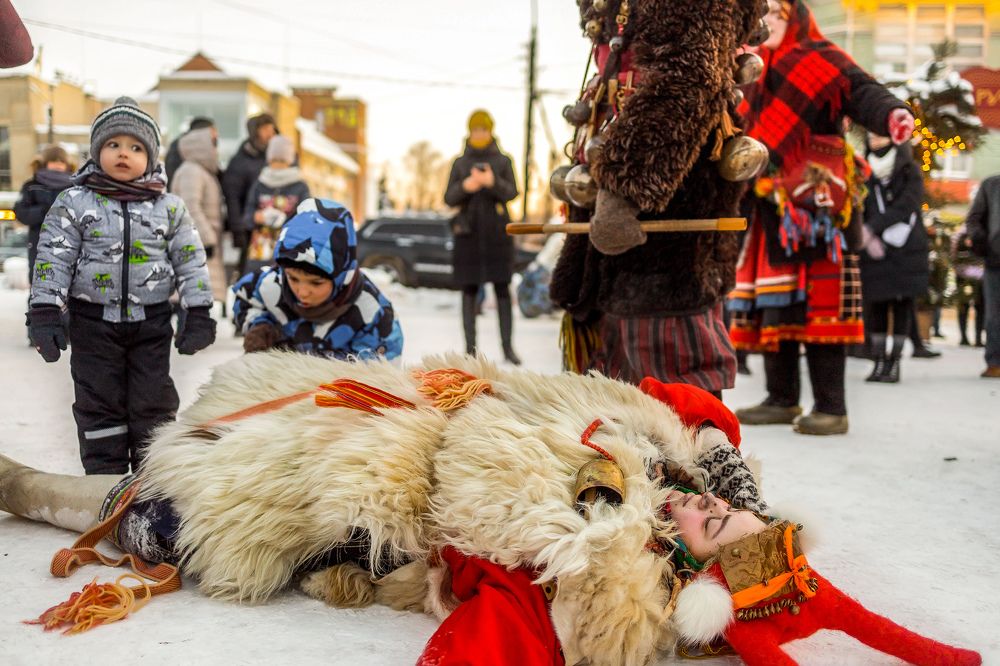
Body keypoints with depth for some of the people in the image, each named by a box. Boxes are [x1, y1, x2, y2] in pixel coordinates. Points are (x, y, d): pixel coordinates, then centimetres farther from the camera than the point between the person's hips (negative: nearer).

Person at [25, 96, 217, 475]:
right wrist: (45, 314, -10)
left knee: (153, 404, 6)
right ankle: (104, 474, 16)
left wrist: (198, 315, -3)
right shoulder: (73, 204, -3)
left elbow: (191, 261, 2)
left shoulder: (169, 207, 1)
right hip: (94, 320, -1)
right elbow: (53, 261, -4)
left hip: (151, 320, 1)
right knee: (99, 403, 5)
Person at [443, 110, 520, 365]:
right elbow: (449, 198, 1)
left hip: (497, 233, -1)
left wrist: (493, 182, -28)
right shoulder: (459, 164, 10)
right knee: (469, 290, 0)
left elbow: (511, 193, -7)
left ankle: (508, 347, -2)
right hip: (468, 233, 1)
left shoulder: (503, 161, 8)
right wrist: (465, 187, -20)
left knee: (502, 289, -4)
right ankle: (470, 348, 3)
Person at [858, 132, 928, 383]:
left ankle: (895, 362, 3)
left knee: (902, 303, -1)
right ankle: (879, 361, 5)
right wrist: (869, 239, -15)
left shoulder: (910, 172, 2)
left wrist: (872, 228, -20)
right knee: (875, 303, -1)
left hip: (906, 249, -2)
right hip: (875, 250, 2)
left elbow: (905, 206, -11)